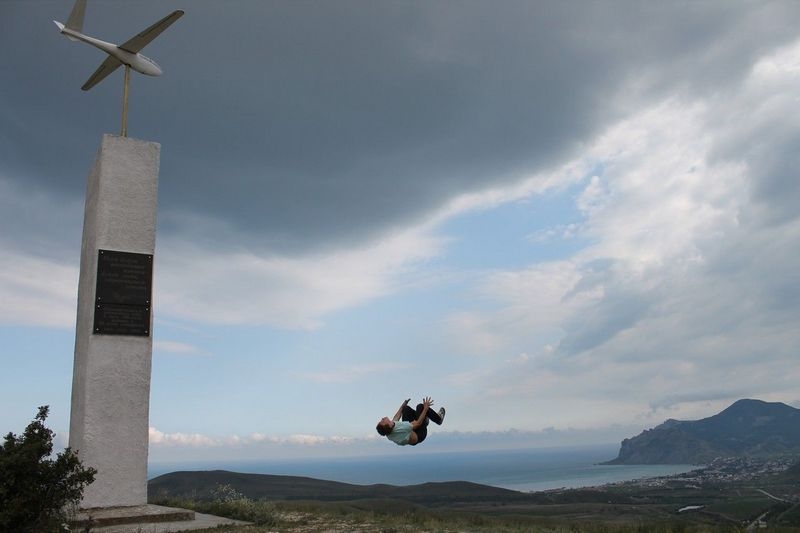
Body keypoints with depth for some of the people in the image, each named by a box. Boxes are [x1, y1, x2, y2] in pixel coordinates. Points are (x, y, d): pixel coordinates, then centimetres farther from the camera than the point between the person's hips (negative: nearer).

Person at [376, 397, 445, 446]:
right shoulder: (401, 428, -45)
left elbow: (395, 419, -1)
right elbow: (418, 423, -29)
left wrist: (402, 406, 13)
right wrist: (426, 408, -22)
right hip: (419, 436, -7)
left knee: (406, 408, 11)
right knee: (421, 407, -7)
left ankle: (425, 418, 38)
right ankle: (439, 419, 22)